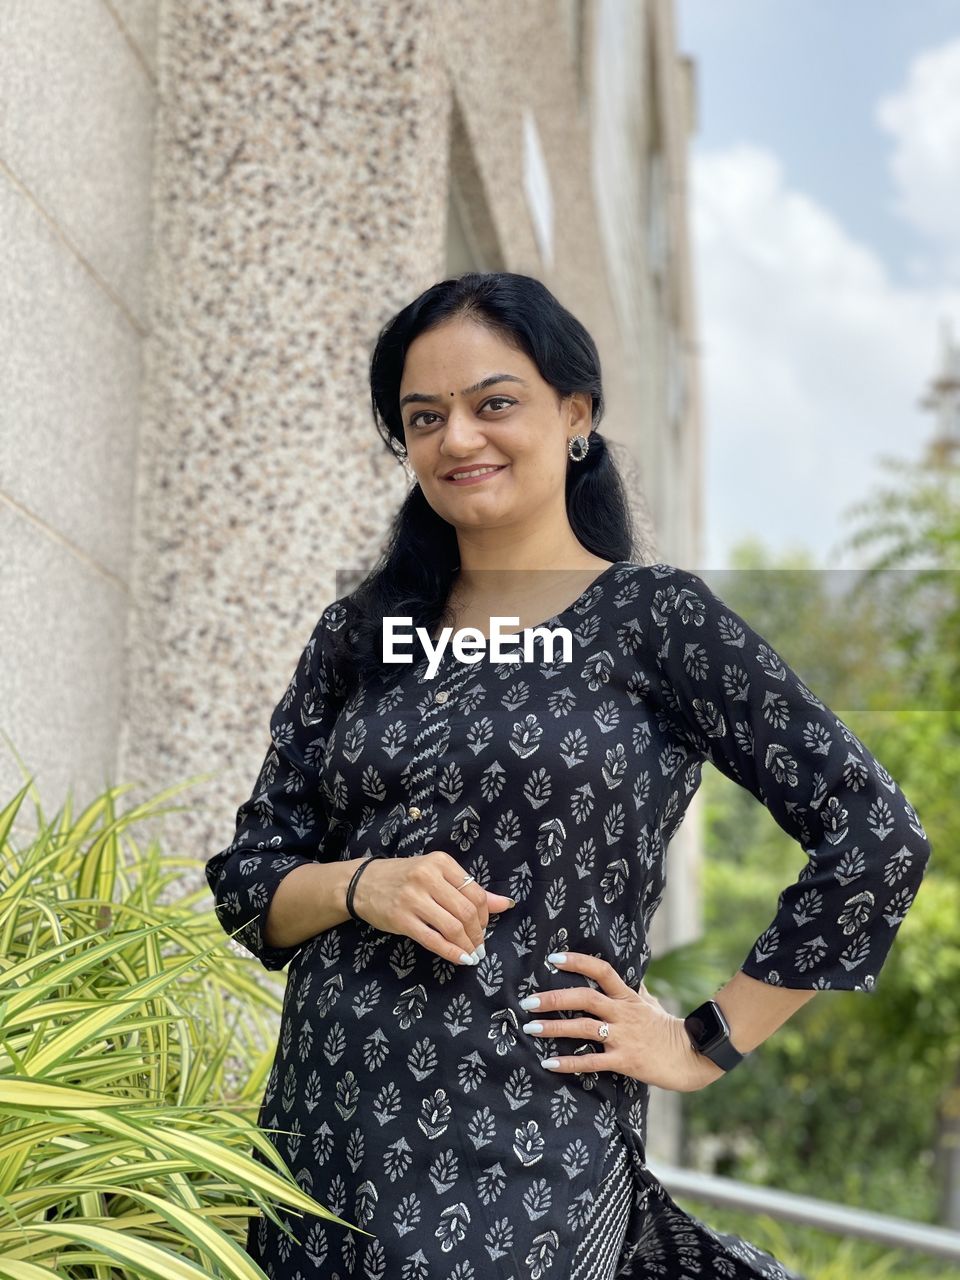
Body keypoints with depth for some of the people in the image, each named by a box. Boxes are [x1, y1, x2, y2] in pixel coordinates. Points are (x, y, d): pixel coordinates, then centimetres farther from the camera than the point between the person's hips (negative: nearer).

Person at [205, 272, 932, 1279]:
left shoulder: (654, 618, -6)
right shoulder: (357, 637, 8)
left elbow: (877, 838, -10)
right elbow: (247, 879, 8)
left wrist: (706, 1045, -7)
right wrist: (362, 885, -13)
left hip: (520, 1155, -5)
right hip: (321, 1116, 5)